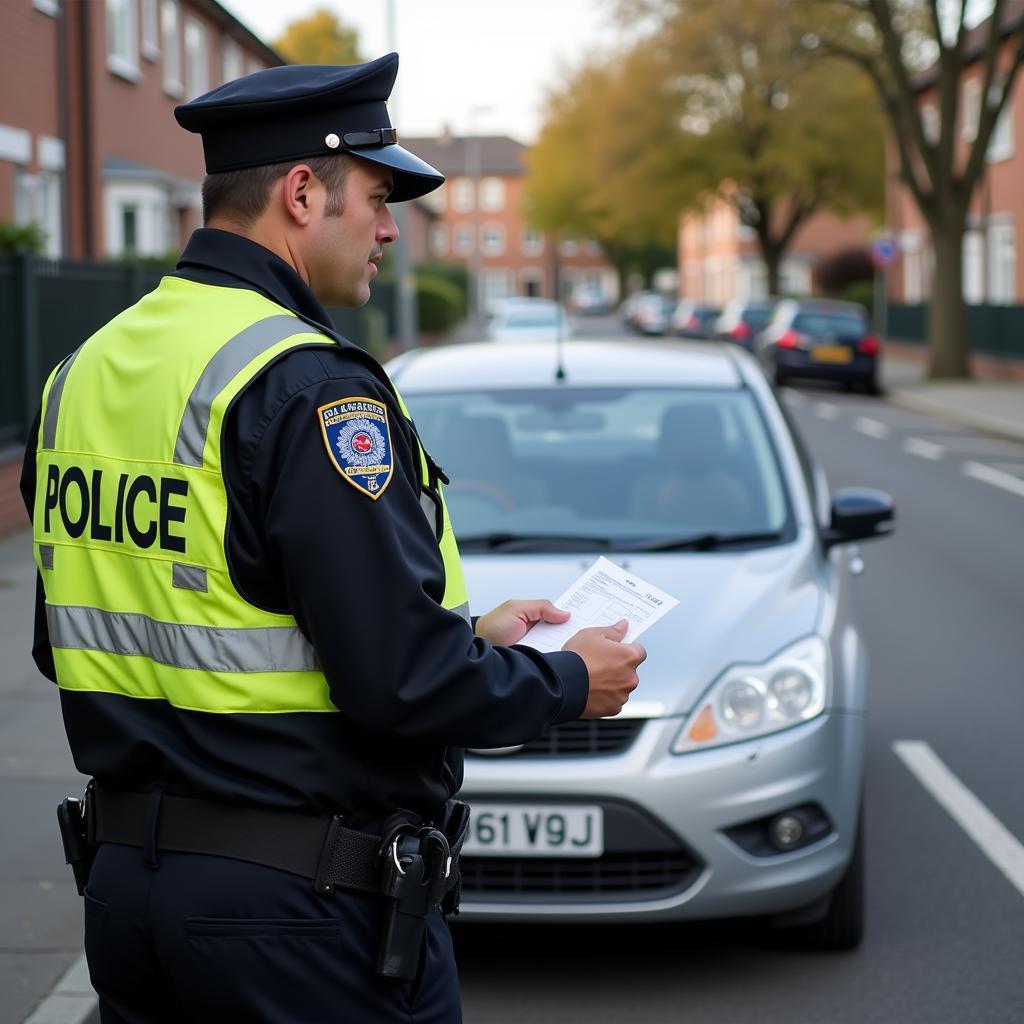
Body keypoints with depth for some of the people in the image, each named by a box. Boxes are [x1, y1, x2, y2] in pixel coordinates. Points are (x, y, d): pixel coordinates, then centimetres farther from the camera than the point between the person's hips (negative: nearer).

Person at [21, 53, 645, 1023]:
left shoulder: (84, 370, 8)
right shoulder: (307, 389, -19)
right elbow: (404, 683, -24)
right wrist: (571, 680, -2)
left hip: (121, 873, 8)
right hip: (299, 906, -8)